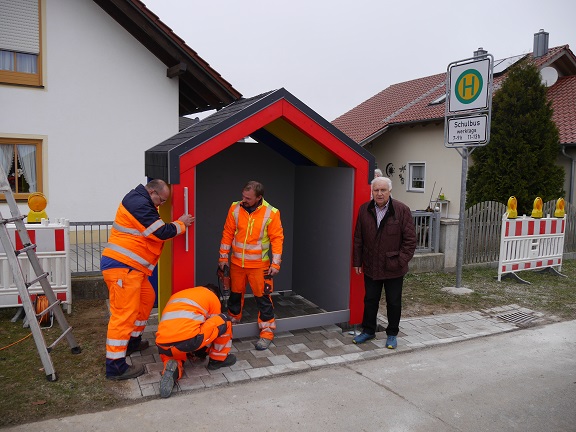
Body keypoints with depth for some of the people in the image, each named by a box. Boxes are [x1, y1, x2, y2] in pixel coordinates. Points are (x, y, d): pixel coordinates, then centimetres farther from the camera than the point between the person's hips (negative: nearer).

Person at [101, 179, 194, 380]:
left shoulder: (141, 202, 17)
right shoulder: (139, 203, -17)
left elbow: (155, 231, 18)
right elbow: (161, 232, -19)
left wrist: (177, 225, 6)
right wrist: (181, 224, -3)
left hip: (130, 266, 11)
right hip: (121, 266, -11)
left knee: (147, 298, 20)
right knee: (124, 313, -9)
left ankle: (133, 341, 33)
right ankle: (116, 367, -2)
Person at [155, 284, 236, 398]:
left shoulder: (176, 295, 33)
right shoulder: (213, 297, 19)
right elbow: (215, 324, 29)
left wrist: (188, 352, 53)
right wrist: (203, 351, 47)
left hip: (163, 346, 5)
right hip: (189, 340, -5)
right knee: (224, 320, 13)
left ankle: (172, 369, 2)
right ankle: (217, 360, 27)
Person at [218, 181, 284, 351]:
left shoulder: (271, 213, -14)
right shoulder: (235, 208, -5)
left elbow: (277, 238, -10)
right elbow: (228, 233, 2)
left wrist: (275, 263, -12)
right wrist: (223, 256, 4)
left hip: (259, 265, -3)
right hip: (236, 262, 3)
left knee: (263, 298, 2)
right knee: (235, 294, 19)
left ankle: (267, 333, 16)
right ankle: (232, 321, 41)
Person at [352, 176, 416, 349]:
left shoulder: (402, 210, -9)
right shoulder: (364, 210, 1)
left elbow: (410, 240, -7)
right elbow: (358, 238, 7)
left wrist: (401, 261, -11)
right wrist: (357, 262, 6)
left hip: (393, 268, -3)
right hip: (371, 267, 3)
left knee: (394, 303, 11)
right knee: (370, 300, 14)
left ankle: (392, 334, 28)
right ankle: (368, 331, 32)